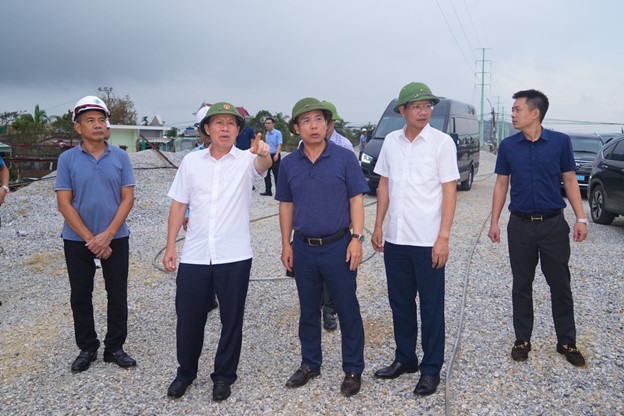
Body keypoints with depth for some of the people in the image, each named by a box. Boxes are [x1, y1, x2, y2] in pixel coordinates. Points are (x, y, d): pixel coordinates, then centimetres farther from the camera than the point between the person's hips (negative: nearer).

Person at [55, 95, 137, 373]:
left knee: (118, 296, 6)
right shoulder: (67, 159, -3)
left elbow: (128, 199, -4)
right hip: (77, 240, 0)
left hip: (115, 238, 0)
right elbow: (64, 203, -6)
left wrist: (107, 235, -13)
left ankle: (115, 347, 22)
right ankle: (87, 348, 27)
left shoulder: (120, 157, -2)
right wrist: (90, 239, -13)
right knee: (81, 297, 11)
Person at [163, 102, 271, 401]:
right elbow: (178, 205, 7)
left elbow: (263, 166, -27)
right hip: (194, 255, 2)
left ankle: (224, 376, 29)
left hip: (234, 256, -2)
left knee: (232, 320, 10)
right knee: (188, 318, 12)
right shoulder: (191, 161, 5)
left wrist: (263, 154, -51)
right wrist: (170, 247, 3)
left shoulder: (246, 160, -3)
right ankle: (186, 372, 34)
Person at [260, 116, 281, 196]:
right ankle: (268, 191, 16)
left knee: (276, 174, -5)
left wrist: (276, 155, -26)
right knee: (266, 174, 8)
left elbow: (279, 145, -14)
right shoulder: (267, 134, 15)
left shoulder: (277, 133, -6)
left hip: (274, 156, -7)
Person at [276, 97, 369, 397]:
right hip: (303, 249, 3)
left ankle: (353, 370, 22)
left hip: (338, 246, -3)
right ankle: (310, 364, 33)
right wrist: (286, 245, 6)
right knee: (308, 311, 16)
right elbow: (286, 205, 9)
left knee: (347, 311, 6)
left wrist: (356, 238, -12)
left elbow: (356, 200, -4)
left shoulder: (344, 158, -5)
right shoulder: (289, 164, 4)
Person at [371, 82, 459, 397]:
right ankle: (404, 358, 33)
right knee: (400, 303, 16)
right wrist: (378, 226, 8)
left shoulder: (442, 142, -6)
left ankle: (431, 369, 21)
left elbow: (449, 192, -7)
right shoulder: (391, 141, 7)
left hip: (428, 241, -4)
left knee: (431, 307, 7)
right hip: (395, 239, 5)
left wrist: (443, 237, -13)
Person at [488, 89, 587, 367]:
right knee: (522, 285, 10)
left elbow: (570, 181, 1)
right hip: (520, 226, 1)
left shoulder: (560, 142, -4)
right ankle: (522, 340, 23)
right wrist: (494, 222, 2)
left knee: (560, 285, 8)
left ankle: (567, 341, 23)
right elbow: (501, 184, 5)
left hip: (553, 224, -1)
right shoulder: (508, 146, 0)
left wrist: (581, 219, -5)